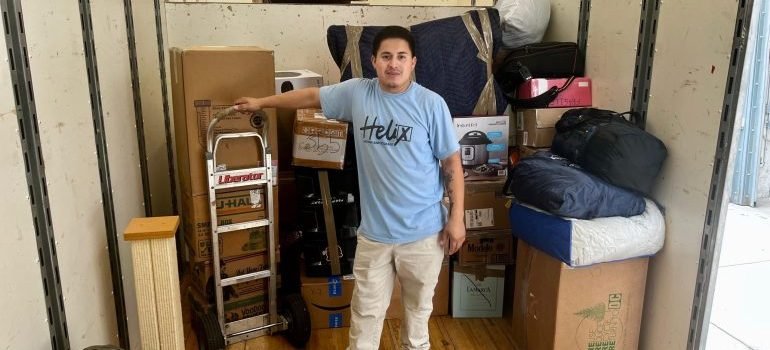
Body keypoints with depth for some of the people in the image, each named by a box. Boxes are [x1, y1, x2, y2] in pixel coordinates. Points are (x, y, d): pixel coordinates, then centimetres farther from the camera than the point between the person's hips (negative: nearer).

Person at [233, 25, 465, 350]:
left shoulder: (431, 104, -10)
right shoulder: (357, 93, -3)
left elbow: (452, 163, -5)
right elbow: (311, 96, 12)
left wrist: (456, 217, -7)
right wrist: (261, 102, 22)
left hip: (423, 231, -1)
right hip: (374, 231, 2)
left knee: (418, 307, 20)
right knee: (366, 310, 16)